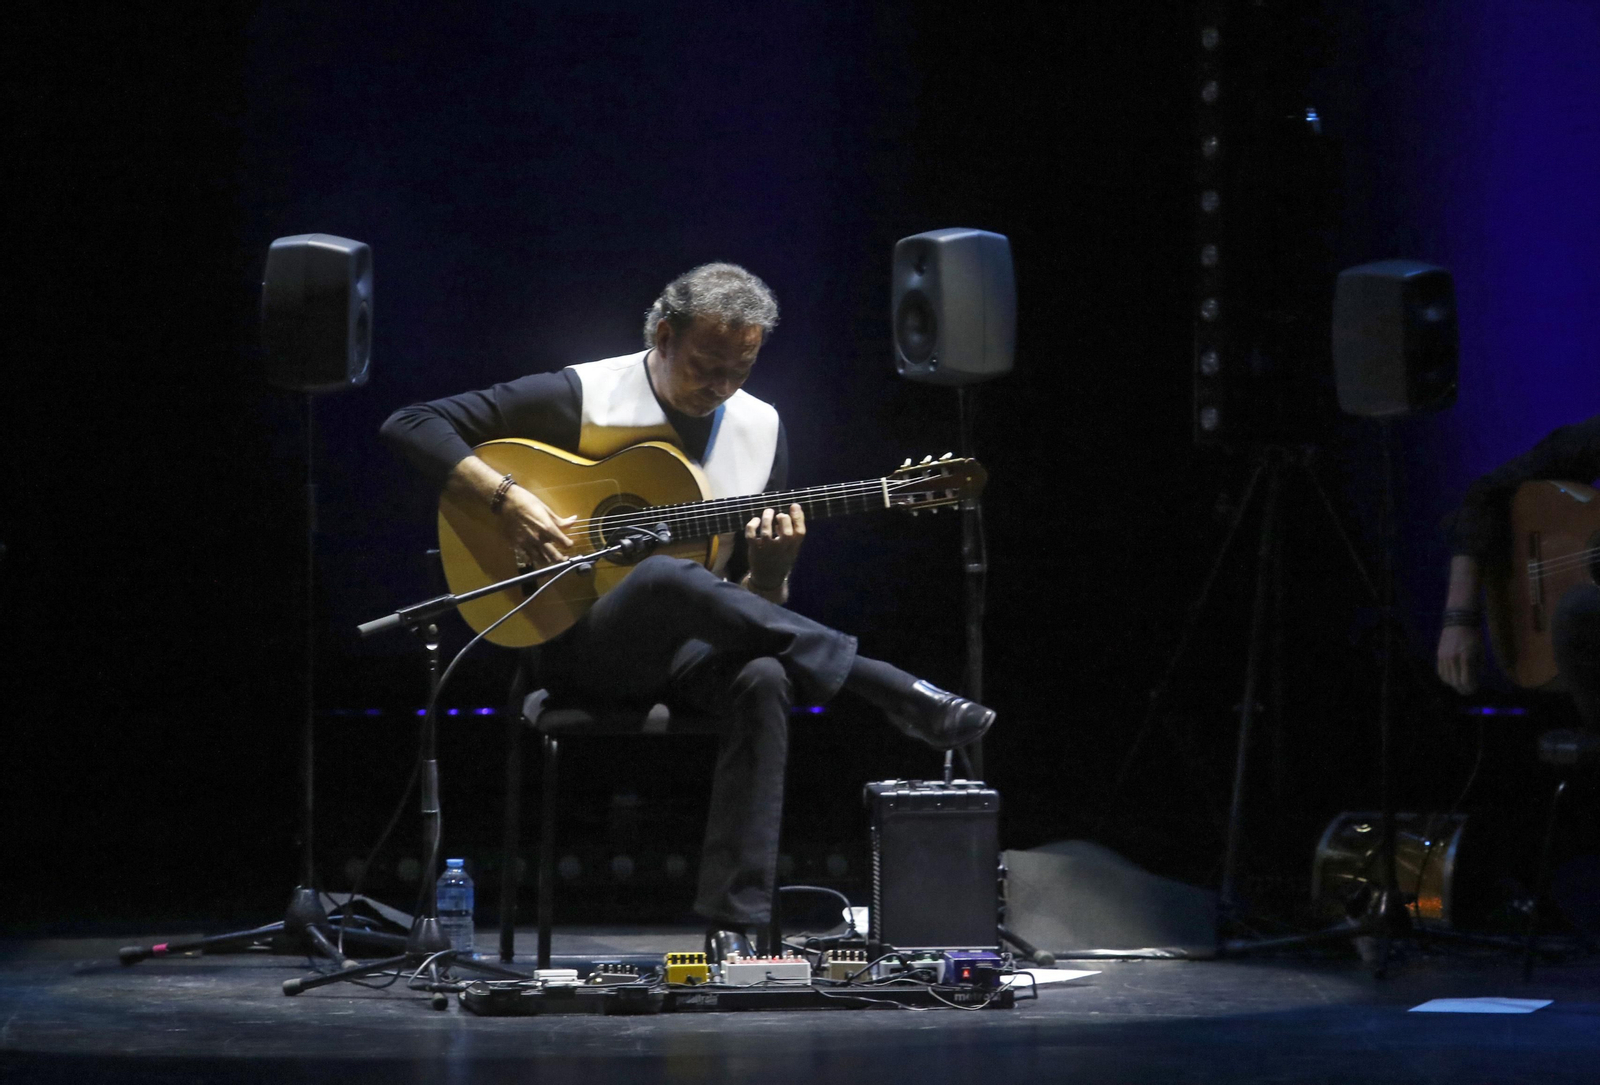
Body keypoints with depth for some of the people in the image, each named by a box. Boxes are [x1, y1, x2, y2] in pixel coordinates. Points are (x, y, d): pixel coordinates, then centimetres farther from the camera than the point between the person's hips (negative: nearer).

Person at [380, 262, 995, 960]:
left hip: (690, 648, 4)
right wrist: (507, 499, -20)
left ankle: (732, 930, -35)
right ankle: (890, 691, -31)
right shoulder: (579, 398, -5)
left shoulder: (761, 429, 9)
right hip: (583, 648, -4)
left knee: (764, 680, -34)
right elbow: (411, 425, -8)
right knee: (665, 578, -39)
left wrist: (771, 566, -12)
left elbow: (759, 604, 13)